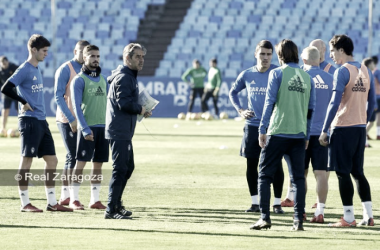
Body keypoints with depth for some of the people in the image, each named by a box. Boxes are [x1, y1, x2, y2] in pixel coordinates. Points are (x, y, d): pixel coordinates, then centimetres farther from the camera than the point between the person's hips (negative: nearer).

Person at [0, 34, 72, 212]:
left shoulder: (37, 69, 15)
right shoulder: (24, 70, -11)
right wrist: (24, 103, -13)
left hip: (41, 121, 9)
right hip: (30, 120, -9)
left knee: (52, 160, 8)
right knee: (26, 161, -4)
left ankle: (52, 203, 12)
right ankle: (25, 203, 1)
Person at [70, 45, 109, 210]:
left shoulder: (102, 80, 15)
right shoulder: (79, 80, -3)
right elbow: (76, 106, -9)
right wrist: (85, 129, -16)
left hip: (103, 127, 5)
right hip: (88, 127, -5)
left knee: (98, 165, 6)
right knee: (81, 163, -5)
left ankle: (95, 200, 11)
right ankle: (74, 199, 0)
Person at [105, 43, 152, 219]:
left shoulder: (130, 77, 19)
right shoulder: (123, 77, -14)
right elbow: (123, 103, -23)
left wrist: (140, 110, 6)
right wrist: (140, 109, -9)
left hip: (124, 132, 11)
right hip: (119, 131, -11)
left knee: (128, 167, 19)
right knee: (120, 169, -11)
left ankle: (116, 204, 29)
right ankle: (111, 210, -11)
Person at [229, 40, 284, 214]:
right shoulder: (246, 75, 4)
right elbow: (233, 92, 19)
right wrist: (240, 110, 6)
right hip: (252, 126, 3)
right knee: (251, 164, 4)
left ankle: (277, 203, 5)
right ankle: (255, 202, 13)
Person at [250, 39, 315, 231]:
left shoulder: (277, 73, -2)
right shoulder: (307, 77, 11)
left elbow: (270, 102, -7)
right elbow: (311, 109, 12)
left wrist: (262, 130, -4)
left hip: (278, 132, -4)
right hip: (300, 134, 4)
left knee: (264, 174, 3)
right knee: (298, 177, 6)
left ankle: (265, 217, -5)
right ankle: (298, 220, 2)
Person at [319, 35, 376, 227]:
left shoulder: (342, 72, -11)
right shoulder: (366, 71, 11)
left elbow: (335, 102, -16)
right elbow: (372, 101, 15)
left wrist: (324, 130, -12)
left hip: (343, 128, -7)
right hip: (360, 128, 7)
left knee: (343, 172, -1)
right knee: (358, 172, 14)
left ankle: (348, 217, -2)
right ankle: (368, 215, 9)